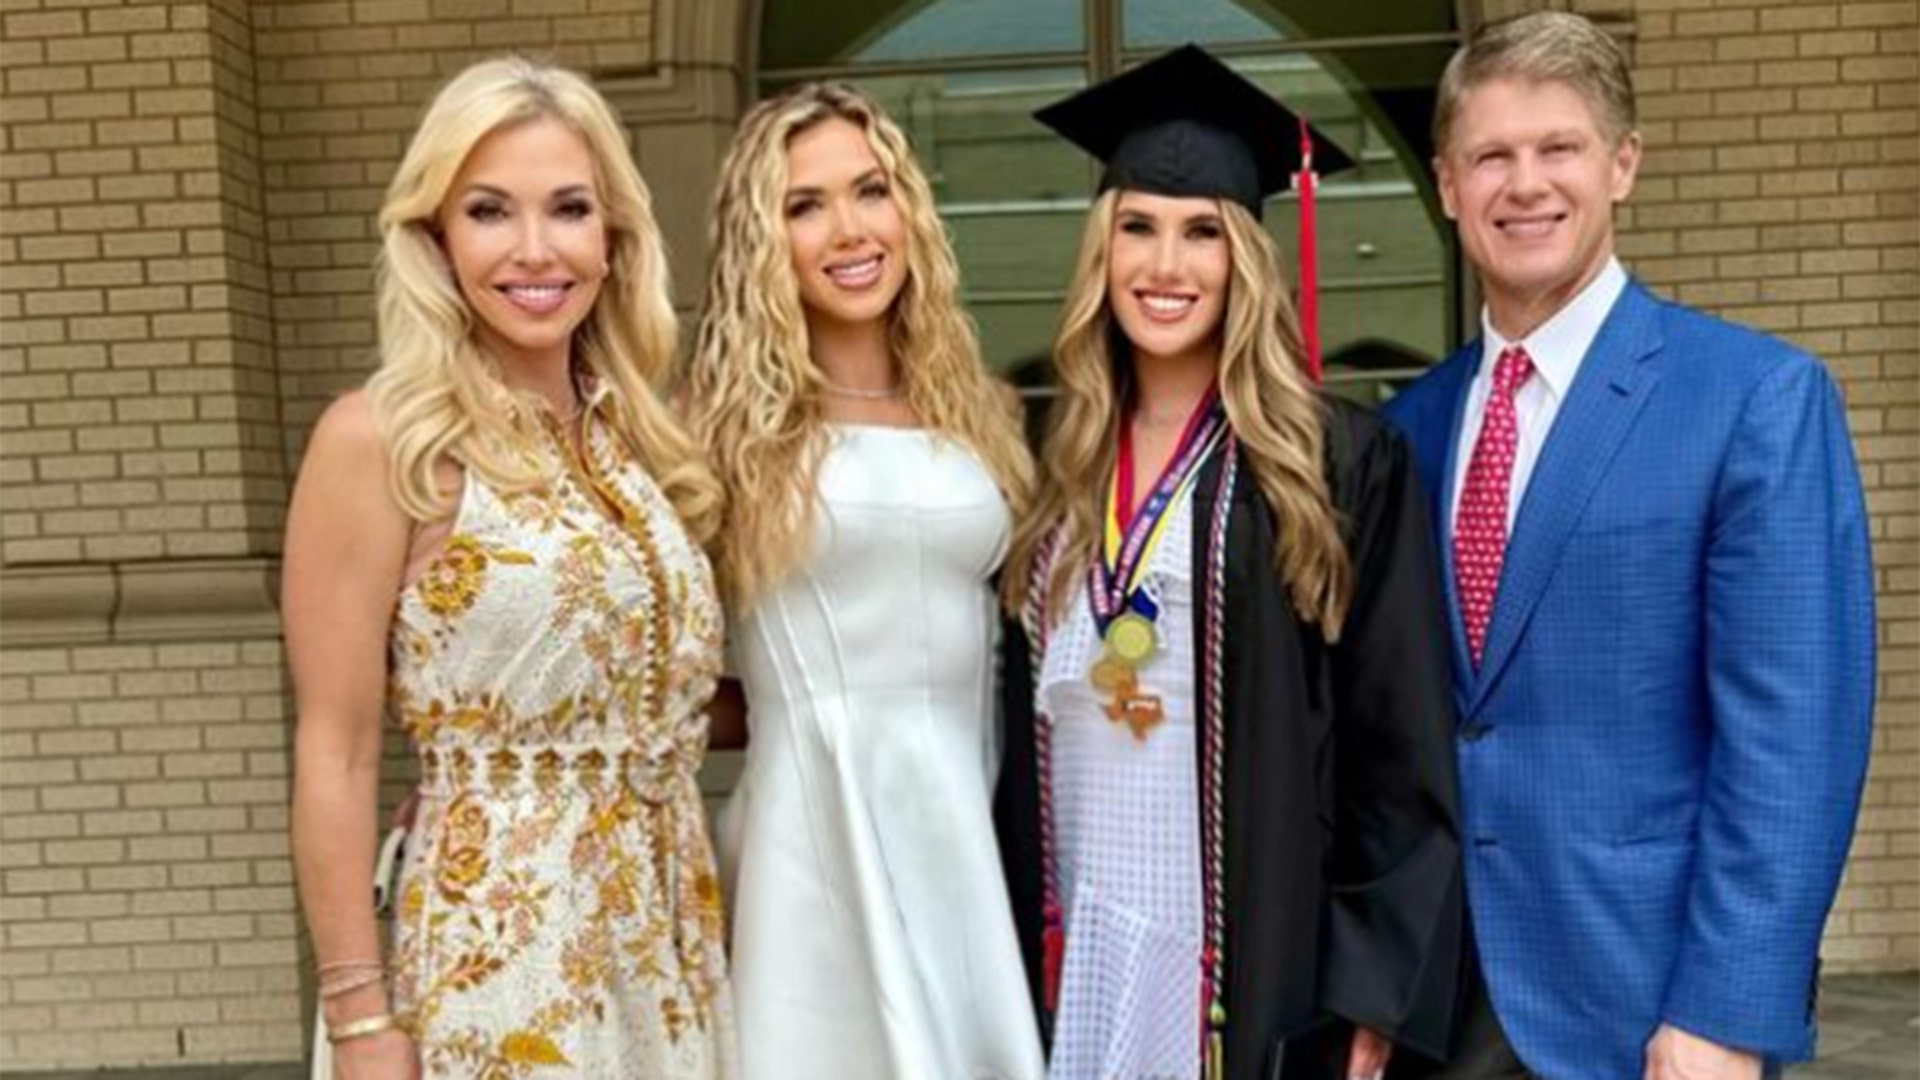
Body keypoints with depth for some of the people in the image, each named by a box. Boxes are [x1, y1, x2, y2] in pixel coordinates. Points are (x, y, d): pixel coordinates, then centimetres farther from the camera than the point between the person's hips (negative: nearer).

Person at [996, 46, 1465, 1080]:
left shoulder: (1343, 462, -6)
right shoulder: (1055, 466, 6)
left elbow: (1402, 748, -7)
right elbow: (1018, 719, 10)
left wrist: (1374, 985, -11)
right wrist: (1013, 942, 8)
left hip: (1266, 957, -3)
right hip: (1073, 951, 4)